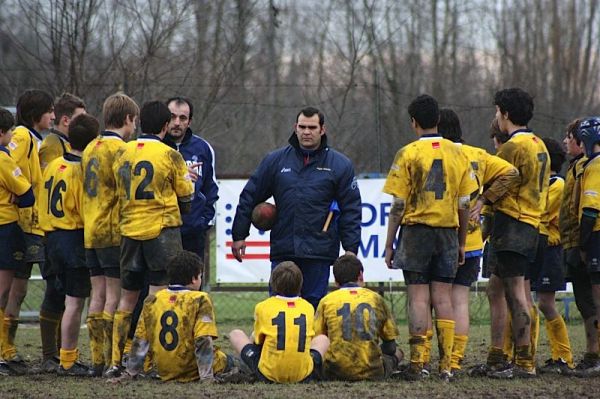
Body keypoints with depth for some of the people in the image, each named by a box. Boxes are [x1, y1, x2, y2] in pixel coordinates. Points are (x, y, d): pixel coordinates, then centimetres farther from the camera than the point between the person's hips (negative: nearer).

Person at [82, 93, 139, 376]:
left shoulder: (91, 149, 15)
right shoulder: (120, 149, -11)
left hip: (90, 232, 8)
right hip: (114, 232, -8)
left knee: (98, 295, 8)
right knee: (114, 296, -5)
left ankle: (96, 360, 7)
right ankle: (112, 360, -7)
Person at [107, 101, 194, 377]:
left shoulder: (122, 154, 5)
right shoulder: (170, 156, -7)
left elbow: (120, 191, 13)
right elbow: (186, 199, -1)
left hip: (129, 230, 4)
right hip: (162, 229, -4)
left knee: (127, 297, 12)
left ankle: (115, 361, 11)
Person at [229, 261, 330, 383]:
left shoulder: (263, 307, 0)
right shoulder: (308, 307, 5)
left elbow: (258, 340, 11)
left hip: (268, 376, -1)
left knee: (235, 334, 20)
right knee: (323, 339, 32)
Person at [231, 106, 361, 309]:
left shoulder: (339, 165, 4)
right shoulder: (276, 160, 7)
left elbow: (351, 209, 4)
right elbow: (249, 197, 12)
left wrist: (351, 248, -2)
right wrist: (239, 236, 10)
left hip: (319, 253, -1)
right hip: (282, 250, 1)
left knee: (314, 306, 2)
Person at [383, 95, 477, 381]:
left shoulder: (408, 154, -6)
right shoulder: (457, 154, 6)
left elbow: (398, 206, -7)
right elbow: (464, 206, 8)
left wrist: (389, 245, -1)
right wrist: (461, 243, 17)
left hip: (416, 230, -3)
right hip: (448, 231, 3)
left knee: (418, 297, -3)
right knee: (443, 297, 6)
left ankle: (417, 364, -6)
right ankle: (446, 364, 3)